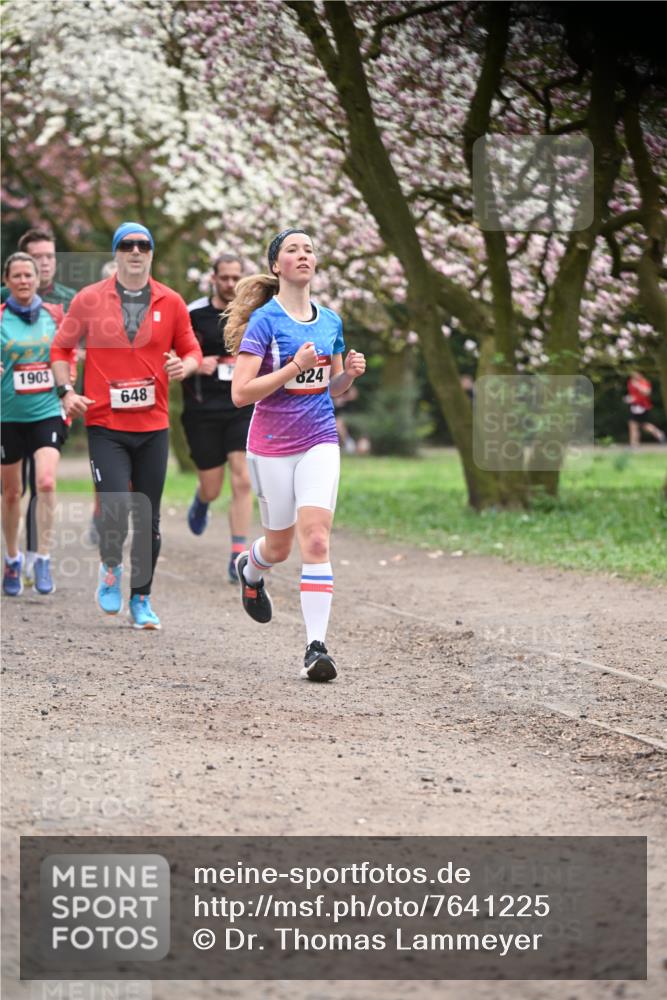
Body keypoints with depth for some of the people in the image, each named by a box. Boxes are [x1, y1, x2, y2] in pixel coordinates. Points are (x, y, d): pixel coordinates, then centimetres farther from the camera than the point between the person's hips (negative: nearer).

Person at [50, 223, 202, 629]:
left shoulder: (171, 302, 5)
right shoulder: (90, 299, 1)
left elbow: (192, 350, 13)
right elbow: (61, 347, 10)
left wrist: (185, 365, -10)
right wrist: (66, 390, -4)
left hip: (153, 426, 2)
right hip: (105, 424, -2)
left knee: (148, 517, 7)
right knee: (115, 509, -15)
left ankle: (141, 599, 21)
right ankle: (111, 566, 16)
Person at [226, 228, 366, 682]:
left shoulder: (331, 321, 7)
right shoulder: (264, 320, -9)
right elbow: (240, 393, -14)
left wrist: (350, 373, -4)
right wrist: (295, 367, -22)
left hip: (319, 443, 3)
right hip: (272, 444, -3)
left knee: (316, 541, -14)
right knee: (280, 546, 11)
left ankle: (316, 646, -16)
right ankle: (250, 568, 49)